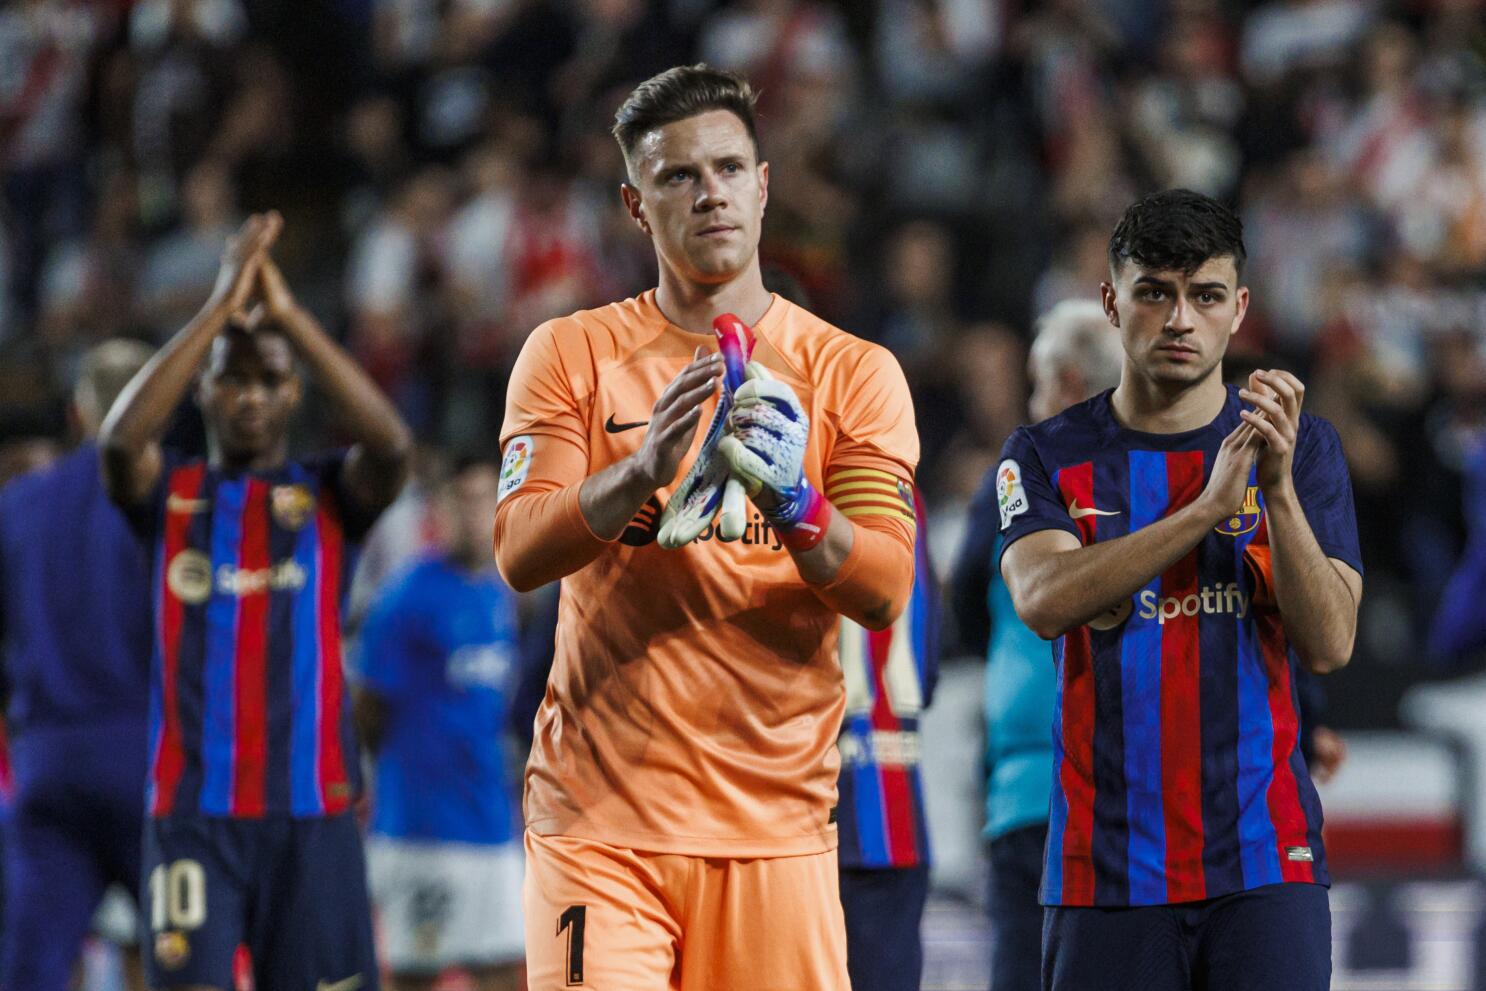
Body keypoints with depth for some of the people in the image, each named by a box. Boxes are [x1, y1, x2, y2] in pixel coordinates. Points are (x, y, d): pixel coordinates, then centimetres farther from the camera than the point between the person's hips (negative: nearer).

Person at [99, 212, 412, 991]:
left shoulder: (329, 495, 7)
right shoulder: (170, 493, 8)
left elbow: (391, 446, -15)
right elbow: (120, 438, -15)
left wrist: (288, 313, -16)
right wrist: (222, 307, -17)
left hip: (311, 807, 1)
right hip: (193, 806, -1)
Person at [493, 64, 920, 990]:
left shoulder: (853, 373, 7)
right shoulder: (572, 354, 7)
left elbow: (885, 594, -3)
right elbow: (520, 556, -6)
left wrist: (795, 507, -22)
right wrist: (642, 472, -23)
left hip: (775, 829, 1)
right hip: (600, 818, -1)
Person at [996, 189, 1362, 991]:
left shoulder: (1302, 448, 6)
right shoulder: (1048, 458, 6)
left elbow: (1328, 646, -3)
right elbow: (1043, 600, -14)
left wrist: (1279, 489, -18)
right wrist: (1208, 508, -23)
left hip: (1263, 859, 0)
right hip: (1107, 866, 0)